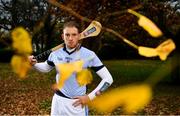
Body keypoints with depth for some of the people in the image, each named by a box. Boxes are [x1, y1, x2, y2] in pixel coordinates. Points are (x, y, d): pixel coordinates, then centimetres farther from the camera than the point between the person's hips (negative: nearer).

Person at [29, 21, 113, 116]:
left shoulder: (89, 55, -12)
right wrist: (34, 64, -2)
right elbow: (46, 68, 19)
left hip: (78, 103, -3)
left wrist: (90, 97, -12)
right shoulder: (55, 54, -2)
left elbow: (108, 79, -10)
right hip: (58, 101, 3)